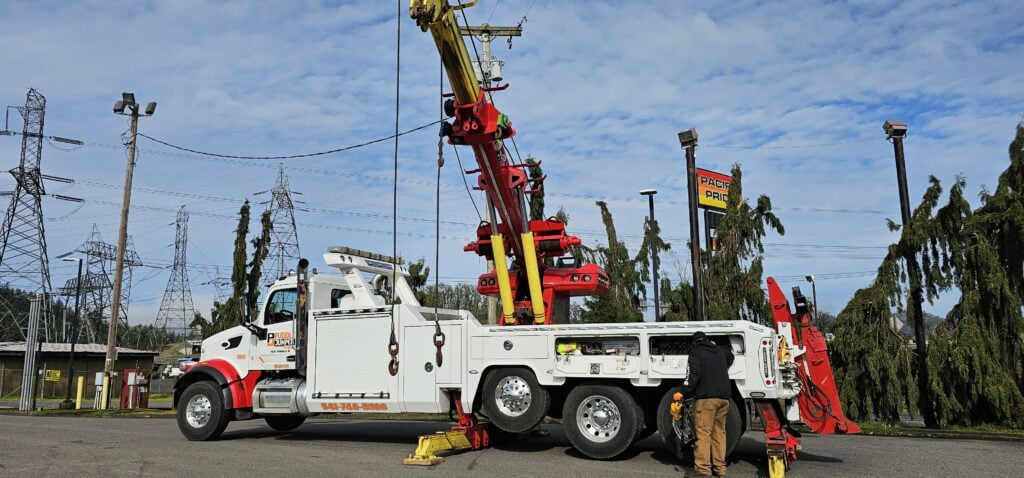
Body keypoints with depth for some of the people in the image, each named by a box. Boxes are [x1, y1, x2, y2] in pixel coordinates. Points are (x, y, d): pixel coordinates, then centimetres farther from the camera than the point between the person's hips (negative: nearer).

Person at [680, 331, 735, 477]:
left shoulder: (696, 352, 0)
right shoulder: (720, 352, 19)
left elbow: (693, 375, -14)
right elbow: (730, 354, 45)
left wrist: (684, 393, -13)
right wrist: (716, 347, 52)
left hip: (705, 398, -6)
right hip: (723, 397, 6)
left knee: (703, 432, -6)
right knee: (719, 432, 11)